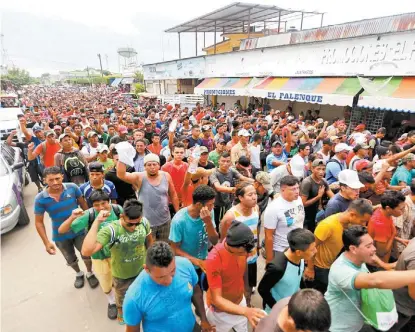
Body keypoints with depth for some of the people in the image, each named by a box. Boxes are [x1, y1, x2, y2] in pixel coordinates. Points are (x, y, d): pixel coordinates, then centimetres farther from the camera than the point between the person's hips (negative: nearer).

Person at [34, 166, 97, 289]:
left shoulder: (72, 188, -20)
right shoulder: (40, 199, -20)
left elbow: (83, 204, -5)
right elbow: (39, 222, -11)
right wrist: (46, 242, -14)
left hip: (79, 231, -1)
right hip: (60, 236, 1)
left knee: (87, 255, 16)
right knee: (71, 260, 25)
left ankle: (89, 274, 48)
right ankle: (79, 274, 56)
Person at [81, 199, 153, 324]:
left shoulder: (144, 222, -25)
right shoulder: (110, 230, -36)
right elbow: (86, 251, -47)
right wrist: (97, 222, -48)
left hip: (142, 270, 2)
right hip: (122, 276, -2)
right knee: (122, 298, 30)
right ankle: (120, 310, 65)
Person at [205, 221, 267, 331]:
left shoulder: (242, 249, -18)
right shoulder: (214, 259, -35)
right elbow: (216, 299, -31)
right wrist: (245, 311, -42)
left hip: (240, 302, 4)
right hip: (220, 310, -4)